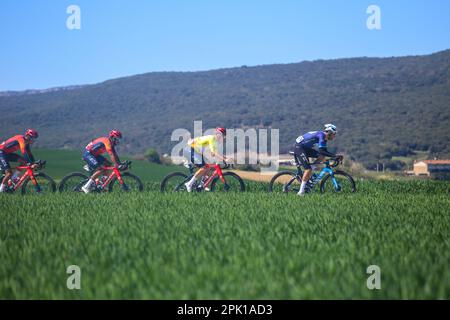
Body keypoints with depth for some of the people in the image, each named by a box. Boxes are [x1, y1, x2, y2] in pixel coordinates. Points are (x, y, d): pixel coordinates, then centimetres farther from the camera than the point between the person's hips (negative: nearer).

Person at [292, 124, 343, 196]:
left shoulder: (324, 138, 9)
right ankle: (301, 191, -15)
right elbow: (321, 151, -29)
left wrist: (336, 156, 2)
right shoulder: (321, 135, -20)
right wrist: (335, 156, -28)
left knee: (322, 156, 1)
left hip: (306, 148, 9)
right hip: (298, 147, -9)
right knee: (308, 169, -17)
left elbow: (325, 151, 13)